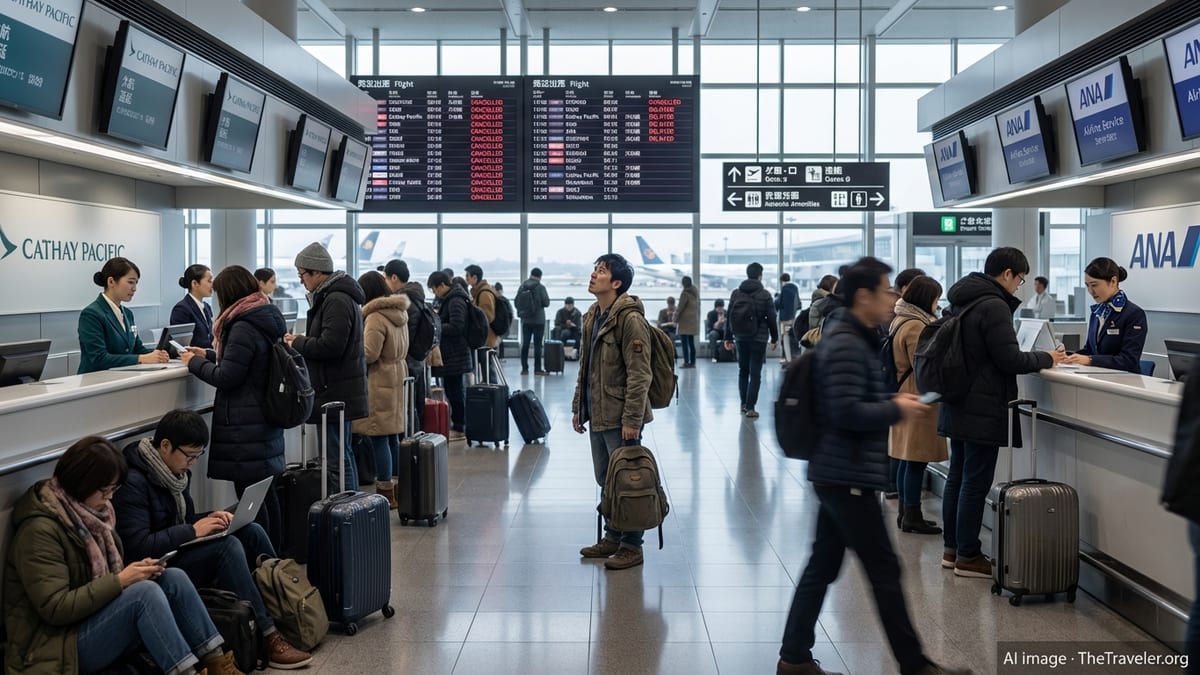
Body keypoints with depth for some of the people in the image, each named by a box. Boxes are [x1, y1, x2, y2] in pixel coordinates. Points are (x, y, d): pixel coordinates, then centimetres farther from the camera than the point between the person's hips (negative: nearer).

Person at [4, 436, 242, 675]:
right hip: (62, 642, -8)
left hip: (99, 617, 8)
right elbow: (55, 608, -23)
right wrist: (120, 580, -23)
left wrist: (135, 570, -5)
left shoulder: (91, 511, 8)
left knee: (174, 578, -12)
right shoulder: (40, 530, -19)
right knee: (145, 591, -29)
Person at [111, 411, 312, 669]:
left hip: (179, 551, 9)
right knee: (228, 546, -29)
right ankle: (268, 638, -29)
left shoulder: (177, 471, 8)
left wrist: (209, 518, -1)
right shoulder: (132, 483, -19)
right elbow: (137, 548, -26)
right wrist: (193, 531, -25)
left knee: (251, 531, -8)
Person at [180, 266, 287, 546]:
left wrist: (195, 362, -1)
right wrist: (209, 355, 21)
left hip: (245, 427, -9)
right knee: (266, 493, 14)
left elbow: (227, 377, -16)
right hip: (267, 419, 9)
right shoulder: (269, 318, 11)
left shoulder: (244, 327, -16)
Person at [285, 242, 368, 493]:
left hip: (336, 392, -11)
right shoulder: (336, 296, 17)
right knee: (342, 455, 17)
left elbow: (330, 346, -23)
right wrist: (301, 341, 10)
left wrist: (298, 343, -8)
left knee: (337, 459, -7)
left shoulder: (337, 301, -16)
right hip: (338, 390, 11)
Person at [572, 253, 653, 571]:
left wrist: (632, 419, -22)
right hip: (597, 414, 9)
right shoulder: (592, 317, 13)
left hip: (619, 417, -9)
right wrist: (578, 407, 18)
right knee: (605, 480, 17)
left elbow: (639, 374, -19)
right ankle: (612, 537, 30)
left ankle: (631, 545, 10)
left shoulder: (630, 319, -15)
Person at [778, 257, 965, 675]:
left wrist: (891, 403, 10)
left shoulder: (849, 336, 14)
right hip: (849, 477, -10)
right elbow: (847, 412, -25)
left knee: (822, 566, 13)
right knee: (884, 570, 0)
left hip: (837, 473, 10)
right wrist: (897, 410, -12)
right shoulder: (847, 345, -18)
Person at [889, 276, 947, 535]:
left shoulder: (901, 320, 14)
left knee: (907, 460, 13)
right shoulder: (915, 326, -17)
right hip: (917, 400, -10)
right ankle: (912, 516, 1)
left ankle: (905, 513, 19)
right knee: (916, 461, -4)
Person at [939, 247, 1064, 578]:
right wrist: (1046, 358, -2)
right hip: (983, 411, -9)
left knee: (957, 478, 15)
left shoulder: (963, 301, 12)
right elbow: (1009, 359, -18)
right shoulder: (994, 306, -18)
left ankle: (952, 548, 23)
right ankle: (968, 557, 5)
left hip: (958, 407, 9)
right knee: (976, 483, -2)